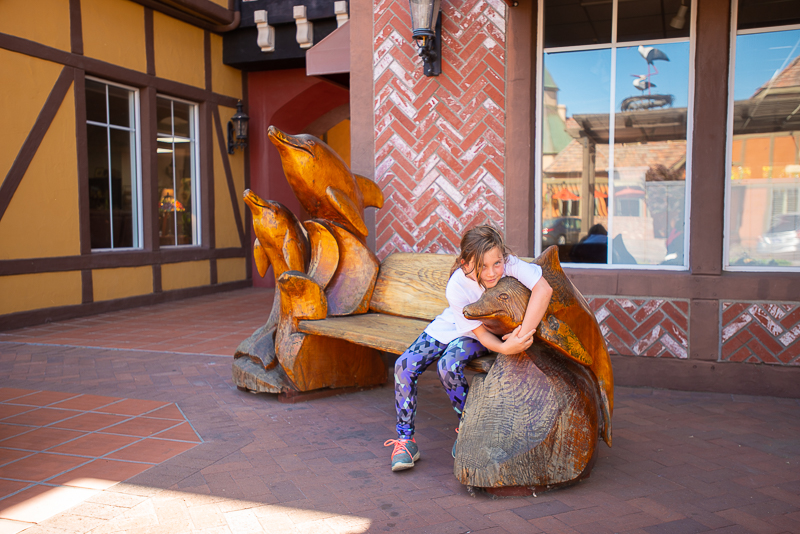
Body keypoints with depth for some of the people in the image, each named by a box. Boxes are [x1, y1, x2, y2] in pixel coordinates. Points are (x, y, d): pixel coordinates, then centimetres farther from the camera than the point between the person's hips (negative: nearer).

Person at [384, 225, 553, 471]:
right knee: (404, 365, -16)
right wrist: (505, 348, -48)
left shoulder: (509, 263, -32)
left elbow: (543, 289, -41)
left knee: (448, 366, -30)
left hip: (495, 329, -1)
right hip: (451, 326, 1)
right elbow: (481, 333, -28)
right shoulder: (457, 288, -32)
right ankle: (405, 440, -2)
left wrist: (524, 334, -46)